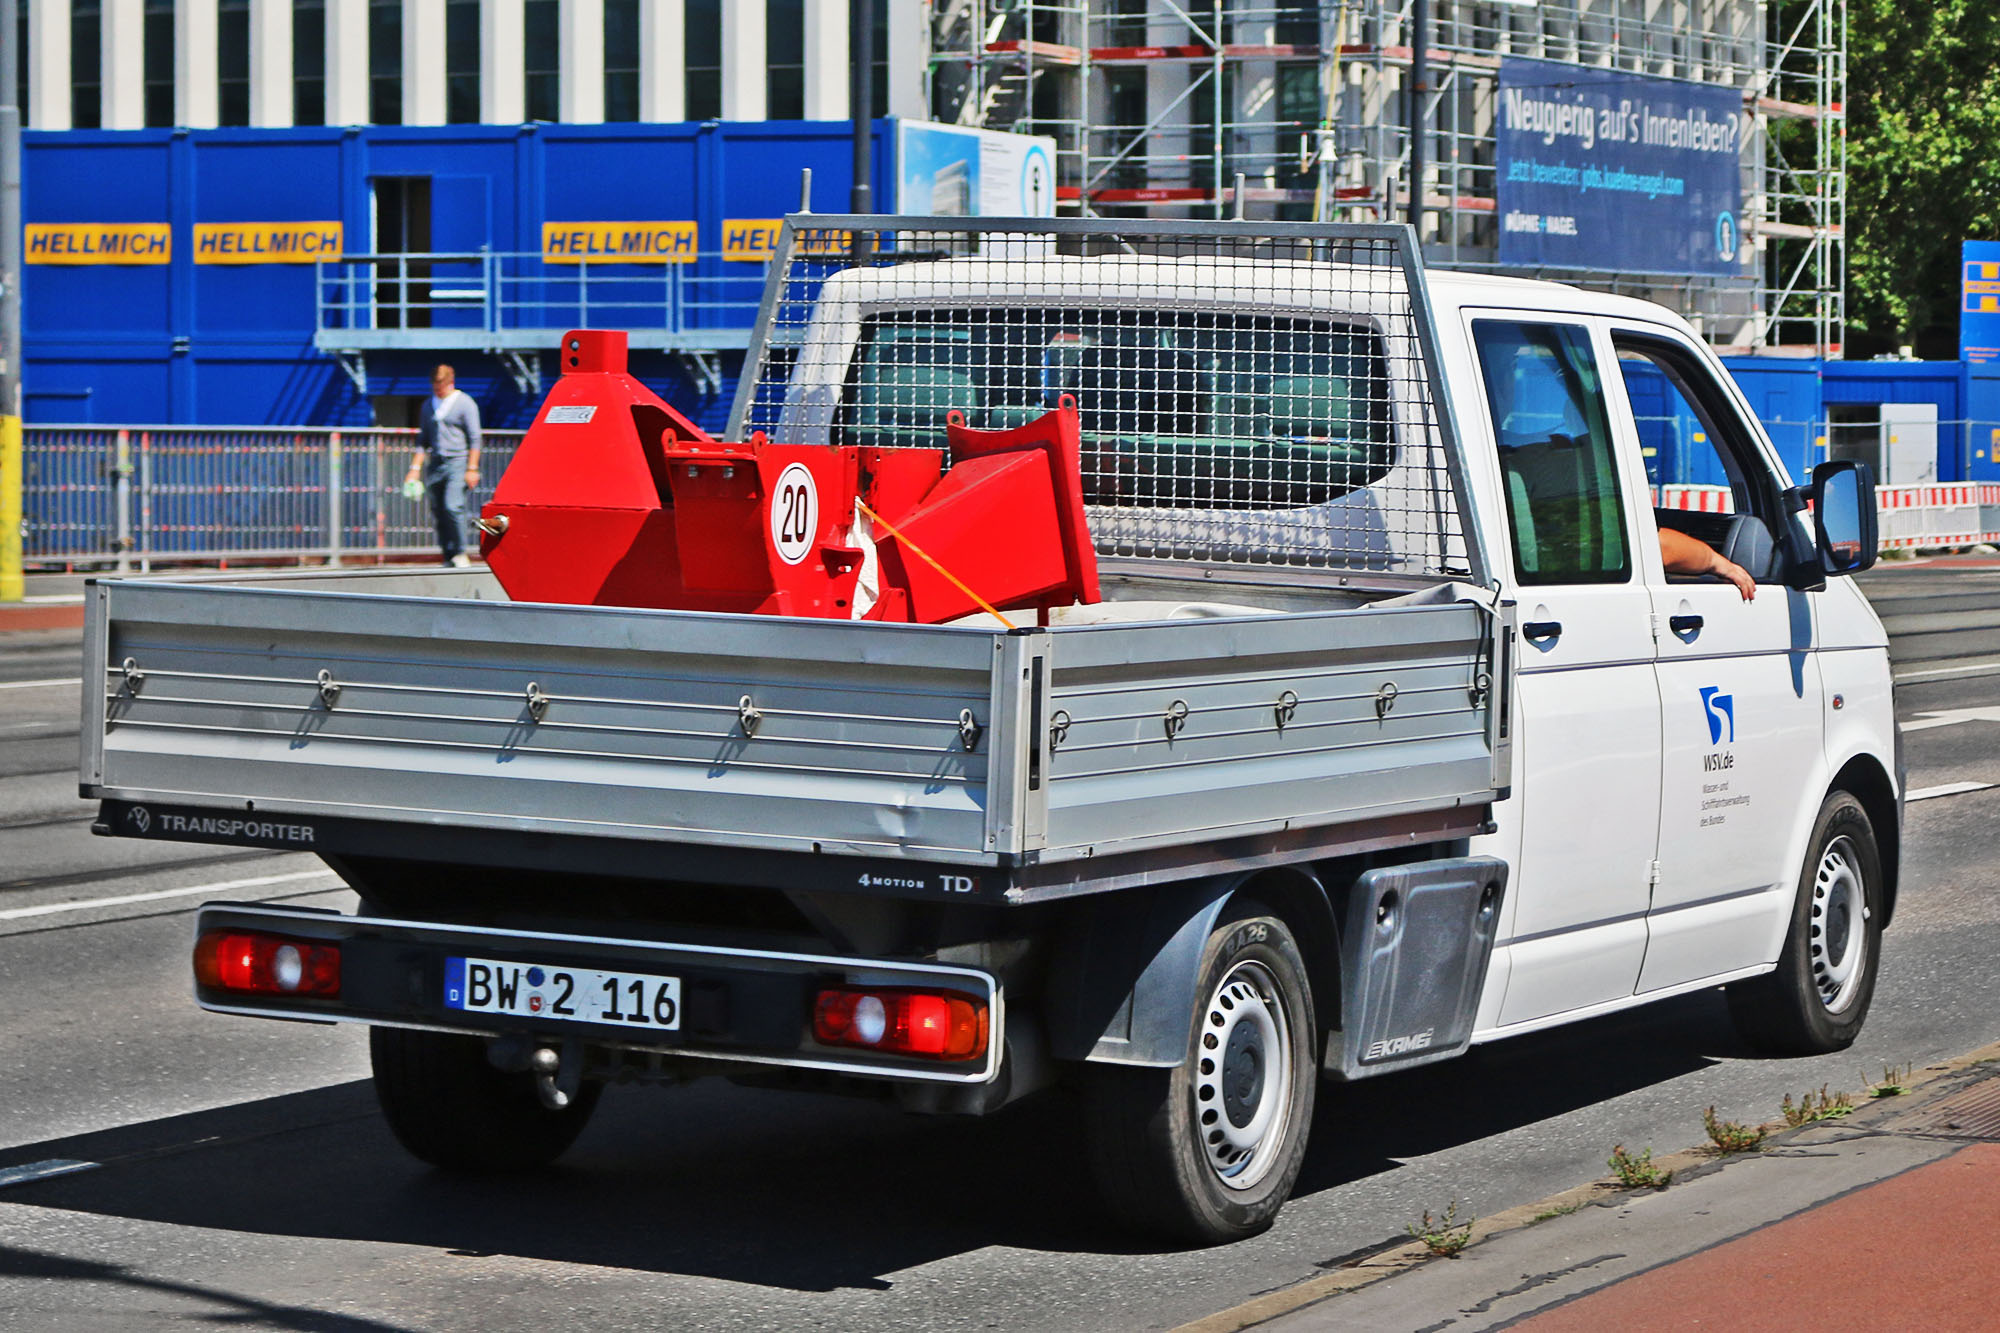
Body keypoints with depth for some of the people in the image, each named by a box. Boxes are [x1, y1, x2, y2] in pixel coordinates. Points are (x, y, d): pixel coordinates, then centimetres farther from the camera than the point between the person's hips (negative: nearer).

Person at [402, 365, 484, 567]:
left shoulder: (465, 403, 0)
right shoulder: (428, 405, 16)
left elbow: (474, 439, -2)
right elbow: (423, 440, 21)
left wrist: (472, 469, -8)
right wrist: (415, 468, 13)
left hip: (457, 461, -6)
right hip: (435, 464, 6)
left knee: (453, 506, -20)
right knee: (438, 512, 2)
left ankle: (461, 553, -11)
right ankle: (449, 557, 8)